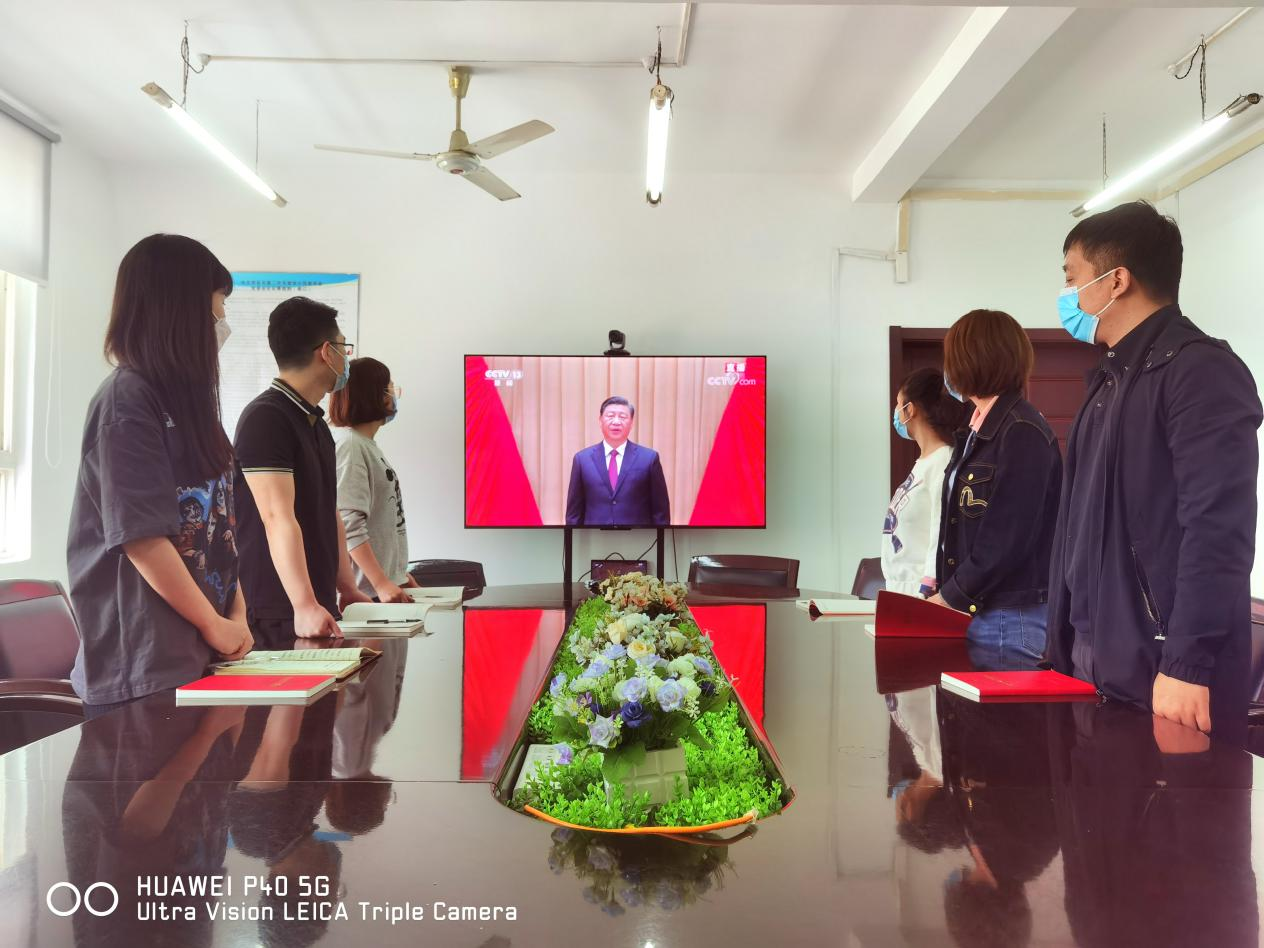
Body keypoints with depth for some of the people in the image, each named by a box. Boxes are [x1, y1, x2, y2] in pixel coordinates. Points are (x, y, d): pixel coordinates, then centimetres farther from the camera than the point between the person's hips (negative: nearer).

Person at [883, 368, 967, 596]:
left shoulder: (944, 463, -13)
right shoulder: (924, 463, 14)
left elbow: (942, 544, -17)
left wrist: (926, 596, -19)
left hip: (922, 594, -9)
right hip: (901, 593, 9)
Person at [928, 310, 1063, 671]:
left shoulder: (1023, 433, -15)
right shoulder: (977, 431, 12)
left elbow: (1007, 540, -20)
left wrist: (949, 598, -14)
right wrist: (941, 586, 5)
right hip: (972, 611, 8)